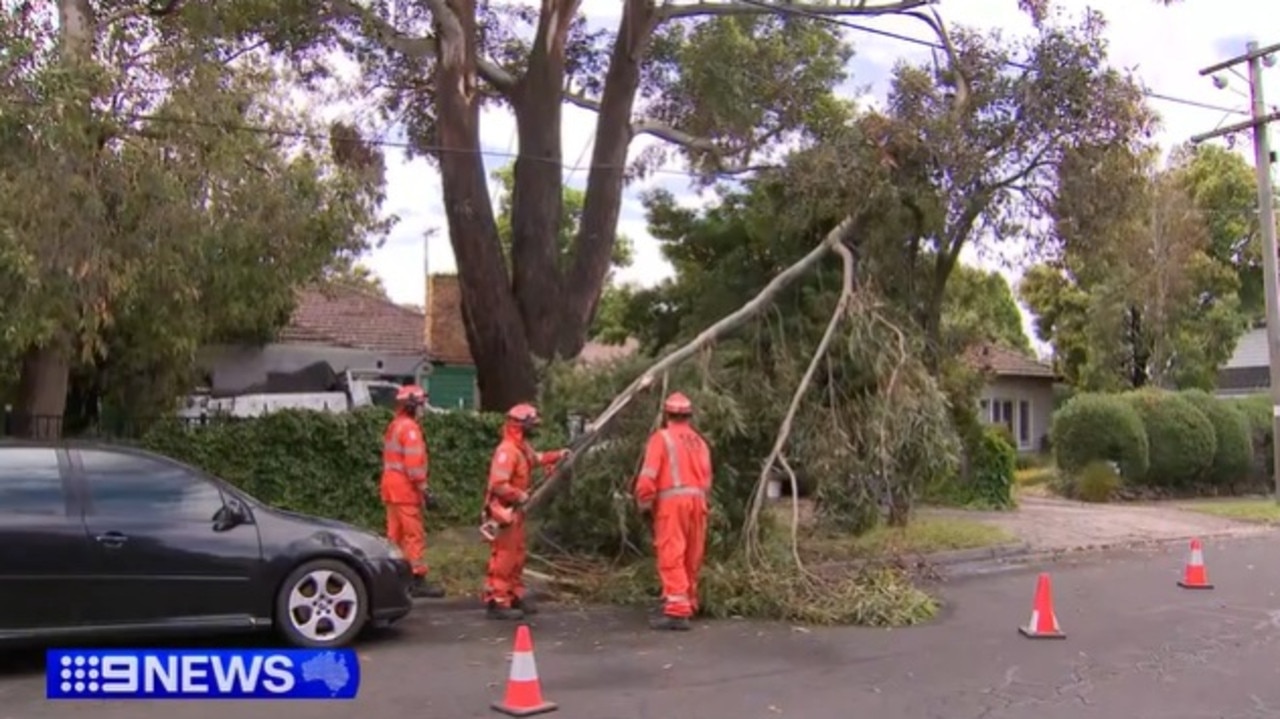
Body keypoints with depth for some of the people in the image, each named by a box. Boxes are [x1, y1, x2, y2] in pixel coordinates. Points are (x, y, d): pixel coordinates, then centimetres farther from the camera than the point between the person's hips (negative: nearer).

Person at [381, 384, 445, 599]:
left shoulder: (394, 426, 16)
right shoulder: (409, 428, -14)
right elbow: (414, 462, -21)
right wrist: (422, 487, -16)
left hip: (391, 488, 10)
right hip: (406, 490, -10)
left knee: (395, 534, 13)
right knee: (415, 535, -7)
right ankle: (418, 580, -7)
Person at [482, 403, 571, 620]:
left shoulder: (522, 447, 10)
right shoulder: (507, 451, -23)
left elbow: (536, 458, 31)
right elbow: (498, 485, -29)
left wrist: (558, 455, 20)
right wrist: (520, 496, -19)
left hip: (515, 511, 11)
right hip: (504, 511, -11)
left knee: (517, 555, 17)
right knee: (503, 557, -6)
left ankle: (515, 596, 27)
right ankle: (497, 602, -1)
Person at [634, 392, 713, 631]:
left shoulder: (661, 437, 1)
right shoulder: (699, 441, 19)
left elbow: (648, 475, -7)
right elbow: (707, 477, 12)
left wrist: (644, 504, 2)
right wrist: (700, 497, 17)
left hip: (671, 501, -6)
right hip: (697, 501, 6)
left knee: (671, 557, -8)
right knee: (691, 558, 14)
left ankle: (677, 611, -16)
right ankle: (688, 605, 24)